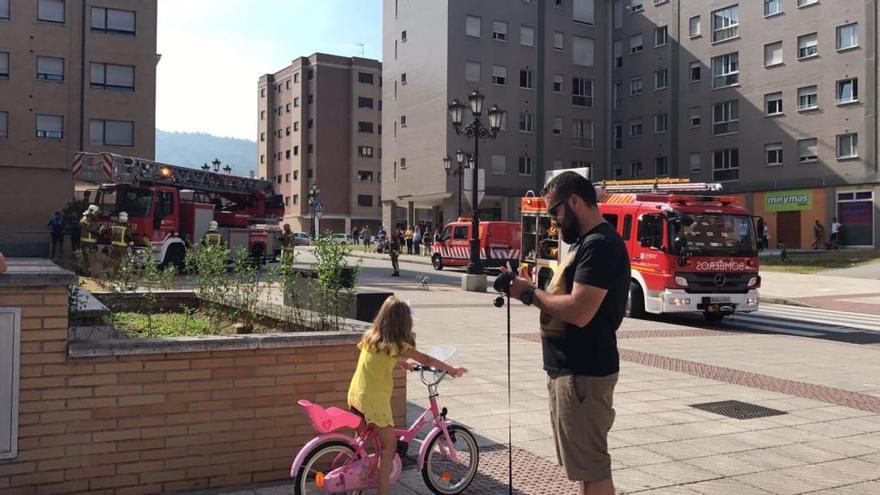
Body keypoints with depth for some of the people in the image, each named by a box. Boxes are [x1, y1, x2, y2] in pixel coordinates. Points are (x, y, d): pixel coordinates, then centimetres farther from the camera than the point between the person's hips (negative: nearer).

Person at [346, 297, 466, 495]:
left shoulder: (369, 337, 7)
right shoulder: (398, 345, -10)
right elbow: (427, 360, -2)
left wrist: (401, 363, 32)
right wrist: (453, 370, 9)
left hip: (354, 395, 7)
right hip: (375, 400, -7)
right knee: (389, 445, 4)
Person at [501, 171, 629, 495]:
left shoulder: (600, 245, -18)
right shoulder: (585, 242, 16)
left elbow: (579, 312, -26)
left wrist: (529, 293, -14)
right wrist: (532, 289, 1)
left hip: (584, 373, -11)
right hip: (569, 369, 11)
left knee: (592, 469, -2)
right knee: (585, 463, 18)